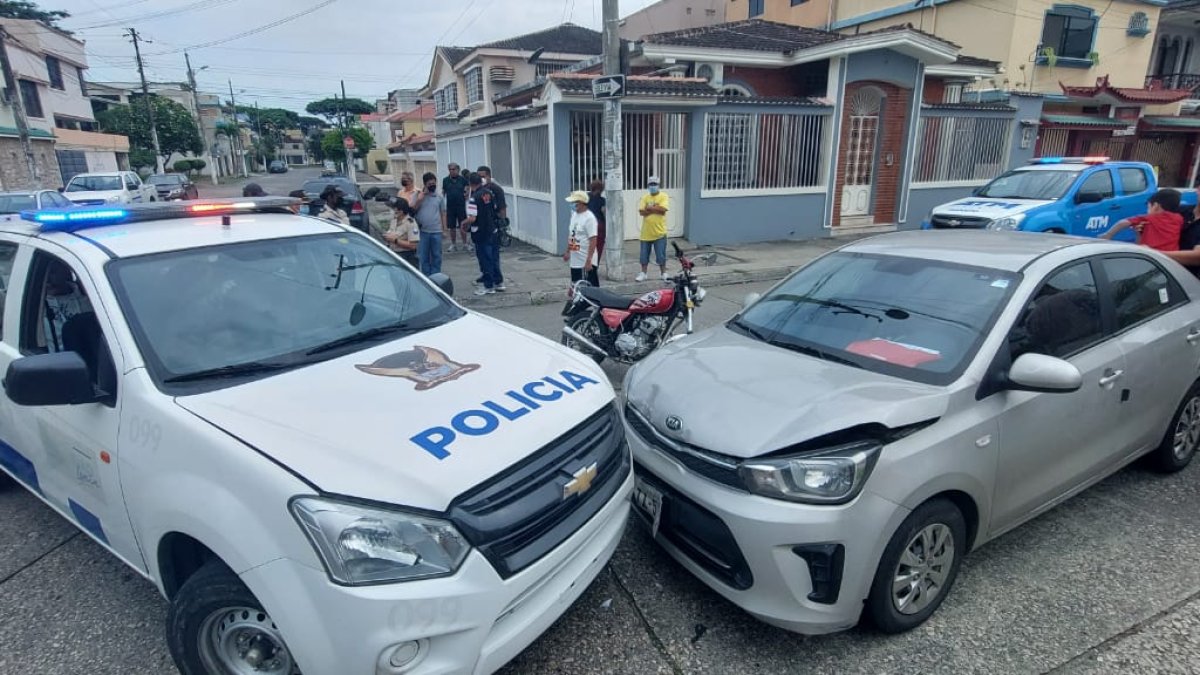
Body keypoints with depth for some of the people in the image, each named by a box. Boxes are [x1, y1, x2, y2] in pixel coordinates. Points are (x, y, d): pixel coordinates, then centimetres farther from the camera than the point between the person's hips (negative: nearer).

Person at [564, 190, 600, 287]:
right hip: (575, 261, 9)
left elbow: (593, 240, -21)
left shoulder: (589, 218, -17)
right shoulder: (574, 215, 9)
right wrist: (568, 252, 22)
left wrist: (589, 260, -24)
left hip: (586, 262, -9)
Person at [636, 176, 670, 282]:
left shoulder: (663, 196, -2)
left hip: (659, 232, -3)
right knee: (644, 255, 10)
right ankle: (643, 273, 22)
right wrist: (656, 209, -13)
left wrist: (650, 208, -11)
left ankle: (664, 274, 15)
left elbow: (663, 209, -18)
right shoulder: (645, 197, 7)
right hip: (646, 232, 3)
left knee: (661, 255, 3)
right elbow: (641, 211, -6)